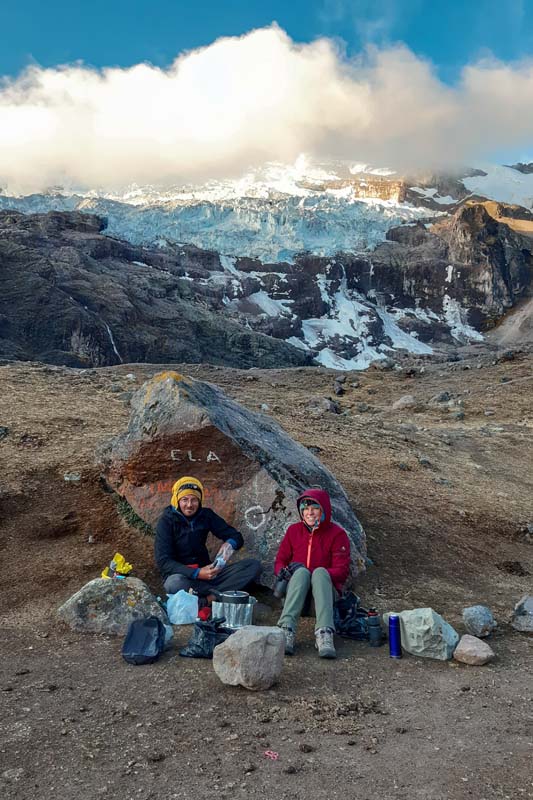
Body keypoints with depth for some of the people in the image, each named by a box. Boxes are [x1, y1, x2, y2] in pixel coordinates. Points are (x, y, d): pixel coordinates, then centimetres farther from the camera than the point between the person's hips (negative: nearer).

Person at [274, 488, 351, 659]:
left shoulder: (337, 534, 0)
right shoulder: (293, 530, 9)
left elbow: (342, 571, -8)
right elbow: (280, 561, 11)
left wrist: (314, 574, -24)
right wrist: (282, 570, -14)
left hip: (325, 587, -1)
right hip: (296, 587, 2)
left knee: (320, 572, -34)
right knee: (301, 571, -31)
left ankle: (324, 634, -50)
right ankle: (286, 631, -48)